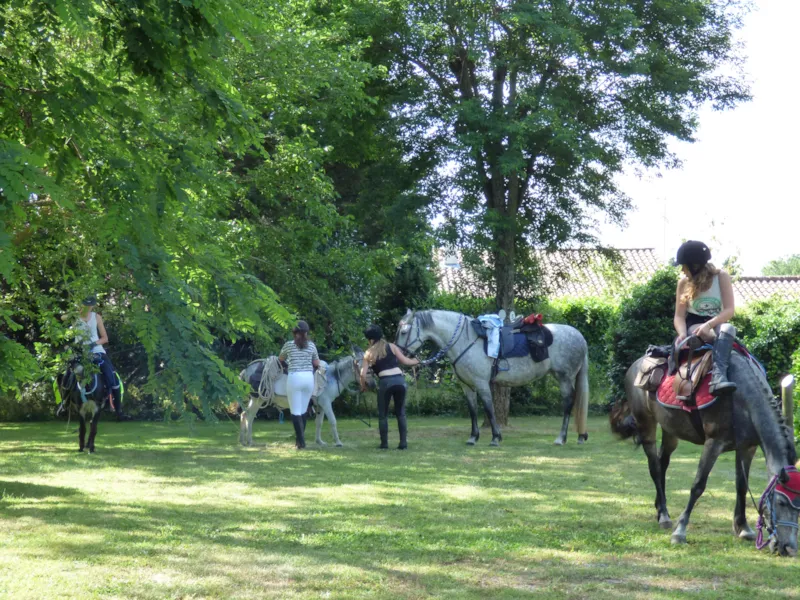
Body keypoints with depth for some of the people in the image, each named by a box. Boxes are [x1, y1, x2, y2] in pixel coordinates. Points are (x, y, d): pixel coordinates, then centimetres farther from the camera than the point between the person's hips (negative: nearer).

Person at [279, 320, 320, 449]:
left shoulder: (289, 345, -1)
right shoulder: (311, 345, 4)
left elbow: (281, 359, 17)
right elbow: (317, 363, 10)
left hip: (295, 378, -3)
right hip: (309, 378, 3)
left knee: (296, 412, -1)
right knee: (303, 410, 14)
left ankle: (301, 441, -9)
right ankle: (299, 439, 18)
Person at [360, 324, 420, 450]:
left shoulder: (369, 353, 9)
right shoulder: (391, 346, 12)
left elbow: (363, 374, 4)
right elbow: (405, 361, 10)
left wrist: (363, 386, 22)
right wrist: (415, 361, 30)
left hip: (385, 382, -2)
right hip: (399, 379, 2)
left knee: (382, 414, 13)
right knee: (400, 413, 11)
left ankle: (384, 443, 11)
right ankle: (403, 442, 6)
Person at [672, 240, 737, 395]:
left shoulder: (721, 277, -4)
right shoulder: (684, 283, 2)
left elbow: (729, 310, -13)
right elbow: (679, 316, -2)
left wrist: (708, 324, -30)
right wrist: (683, 333, -24)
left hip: (717, 324, 0)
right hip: (694, 326, 0)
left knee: (728, 329, -37)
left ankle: (718, 376, -56)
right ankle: (718, 377, -50)